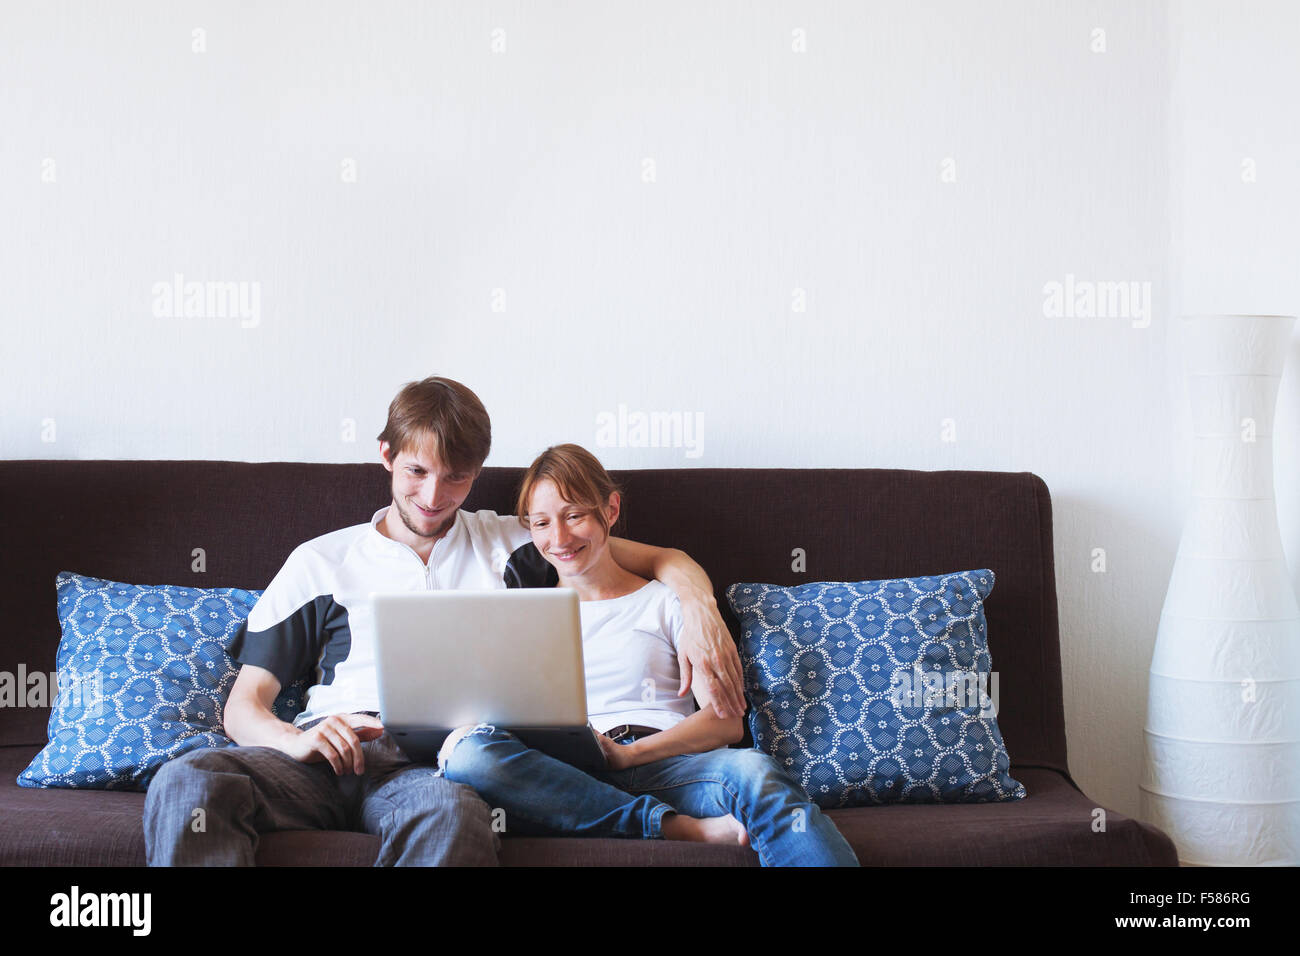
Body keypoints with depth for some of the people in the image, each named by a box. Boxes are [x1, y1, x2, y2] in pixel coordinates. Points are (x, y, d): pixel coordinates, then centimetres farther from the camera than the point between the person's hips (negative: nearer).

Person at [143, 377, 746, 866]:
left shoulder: (506, 544, 24)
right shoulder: (319, 562, 24)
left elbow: (663, 560, 24)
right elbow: (243, 704, 17)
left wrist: (700, 610, 0)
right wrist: (293, 739, -8)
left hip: (433, 759, -1)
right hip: (325, 752, 2)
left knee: (453, 811, -42)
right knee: (185, 782, -33)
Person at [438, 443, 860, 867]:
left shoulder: (666, 601, 17)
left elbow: (726, 720, 5)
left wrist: (625, 752, -11)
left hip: (666, 766, -1)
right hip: (565, 777, 2)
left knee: (753, 770, -36)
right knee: (468, 751, -32)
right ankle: (680, 828, -30)